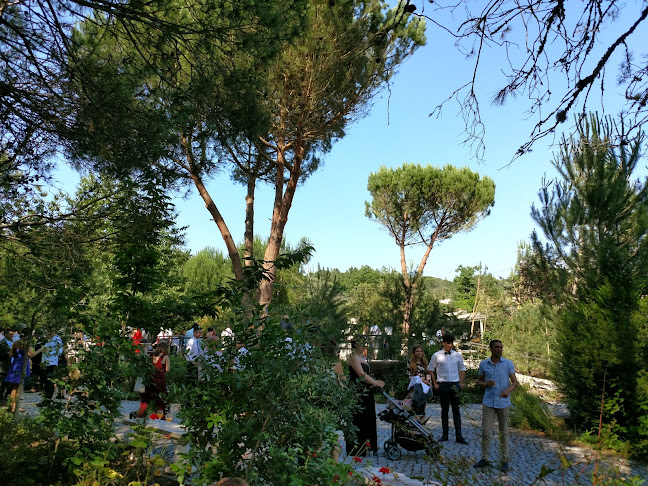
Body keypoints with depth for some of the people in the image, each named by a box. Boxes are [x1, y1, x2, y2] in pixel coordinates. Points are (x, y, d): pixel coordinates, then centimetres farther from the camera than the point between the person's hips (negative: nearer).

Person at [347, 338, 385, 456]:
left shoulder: (361, 357, 17)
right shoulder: (353, 357, -12)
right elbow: (361, 375, -18)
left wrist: (376, 382, 4)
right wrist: (376, 383, -10)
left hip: (366, 393, 10)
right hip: (357, 394, -10)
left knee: (368, 419, 14)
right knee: (358, 419, -5)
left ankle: (367, 446, 24)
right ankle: (357, 448, 5)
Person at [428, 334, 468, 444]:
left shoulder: (458, 355, 5)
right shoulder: (436, 355, 0)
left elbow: (462, 369, 15)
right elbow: (431, 369, 8)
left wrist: (461, 383, 4)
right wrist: (435, 383, 2)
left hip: (455, 384, 1)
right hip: (442, 384, -1)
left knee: (456, 410, 2)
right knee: (444, 410, 7)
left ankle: (459, 436, 5)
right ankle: (445, 434, 16)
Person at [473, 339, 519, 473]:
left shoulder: (508, 364, 0)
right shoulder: (483, 364, 3)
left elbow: (515, 382, -3)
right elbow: (479, 381, 12)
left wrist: (508, 390, -24)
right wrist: (486, 384, -11)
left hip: (503, 403, -1)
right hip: (488, 402, 1)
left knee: (504, 432, 8)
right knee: (485, 431, 3)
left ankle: (504, 461, 19)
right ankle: (485, 458, 16)